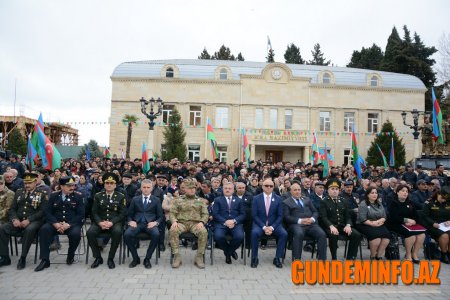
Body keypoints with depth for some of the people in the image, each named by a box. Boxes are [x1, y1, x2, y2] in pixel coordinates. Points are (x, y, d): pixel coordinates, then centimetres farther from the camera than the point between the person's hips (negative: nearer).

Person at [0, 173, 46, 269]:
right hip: (18, 221, 5)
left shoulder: (41, 194, 2)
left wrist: (28, 220, -18)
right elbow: (12, 209, 13)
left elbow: (42, 211, -6)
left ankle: (23, 258, -23)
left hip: (33, 221, -5)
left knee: (29, 230, -36)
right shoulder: (19, 192, 16)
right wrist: (15, 219, -7)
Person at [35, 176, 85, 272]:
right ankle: (45, 260, -16)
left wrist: (68, 224, -19)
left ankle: (70, 255, 0)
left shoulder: (78, 196, 1)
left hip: (72, 224, -2)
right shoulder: (54, 196, 8)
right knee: (44, 229, -27)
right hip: (56, 223, 2)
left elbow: (81, 215, -4)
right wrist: (55, 223, -15)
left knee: (76, 233, -32)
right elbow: (48, 212, 3)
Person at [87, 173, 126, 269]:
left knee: (118, 232, -34)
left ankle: (111, 258, -15)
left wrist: (111, 222, -20)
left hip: (115, 222, -2)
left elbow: (123, 214, -4)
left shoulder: (121, 197, 2)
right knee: (90, 232, -27)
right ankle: (98, 257, -7)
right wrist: (100, 222, -16)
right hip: (100, 222, 2)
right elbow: (94, 212, 3)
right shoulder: (98, 196, 8)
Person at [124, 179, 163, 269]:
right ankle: (135, 258, -7)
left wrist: (155, 222, -11)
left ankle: (147, 259, -11)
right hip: (137, 223, 1)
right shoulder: (135, 199, 17)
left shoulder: (156, 200, 13)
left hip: (150, 224, -1)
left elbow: (160, 216, 10)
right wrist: (131, 221, -6)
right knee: (127, 234, -30)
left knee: (156, 234, -34)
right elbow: (129, 214, 16)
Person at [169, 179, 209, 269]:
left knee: (204, 232, -32)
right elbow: (172, 213, 9)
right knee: (172, 231, -33)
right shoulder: (178, 200, 15)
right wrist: (174, 221, -12)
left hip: (195, 223, 0)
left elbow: (205, 214, 11)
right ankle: (176, 257, -20)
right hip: (181, 222, 0)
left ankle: (199, 257, -18)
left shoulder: (201, 200, 17)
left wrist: (201, 222, -10)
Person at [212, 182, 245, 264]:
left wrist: (234, 221, -11)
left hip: (235, 223, 1)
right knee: (218, 236, -31)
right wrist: (225, 222, -14)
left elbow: (243, 215, 8)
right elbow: (215, 214, 2)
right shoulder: (217, 200, 15)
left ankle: (228, 252, 5)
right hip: (221, 223, -1)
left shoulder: (239, 200, 18)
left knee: (240, 236, -30)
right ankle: (230, 251, 3)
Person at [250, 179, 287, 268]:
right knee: (255, 233, -32)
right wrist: (264, 227, -17)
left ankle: (277, 258, -9)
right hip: (260, 224, -1)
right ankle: (255, 258, -14)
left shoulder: (278, 199, 3)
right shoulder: (256, 198, -1)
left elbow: (280, 216, 1)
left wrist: (272, 227, -15)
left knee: (284, 234, -25)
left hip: (274, 224, 2)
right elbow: (254, 215, -5)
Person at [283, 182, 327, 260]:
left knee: (322, 234, -25)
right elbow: (287, 217, -1)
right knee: (299, 234, -37)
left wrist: (312, 219, -5)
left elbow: (315, 212, 19)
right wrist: (300, 220, -15)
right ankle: (296, 260, -31)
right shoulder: (286, 202, 11)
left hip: (311, 224, 4)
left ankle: (322, 260, -17)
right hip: (297, 224, -4)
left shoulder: (307, 199, 25)